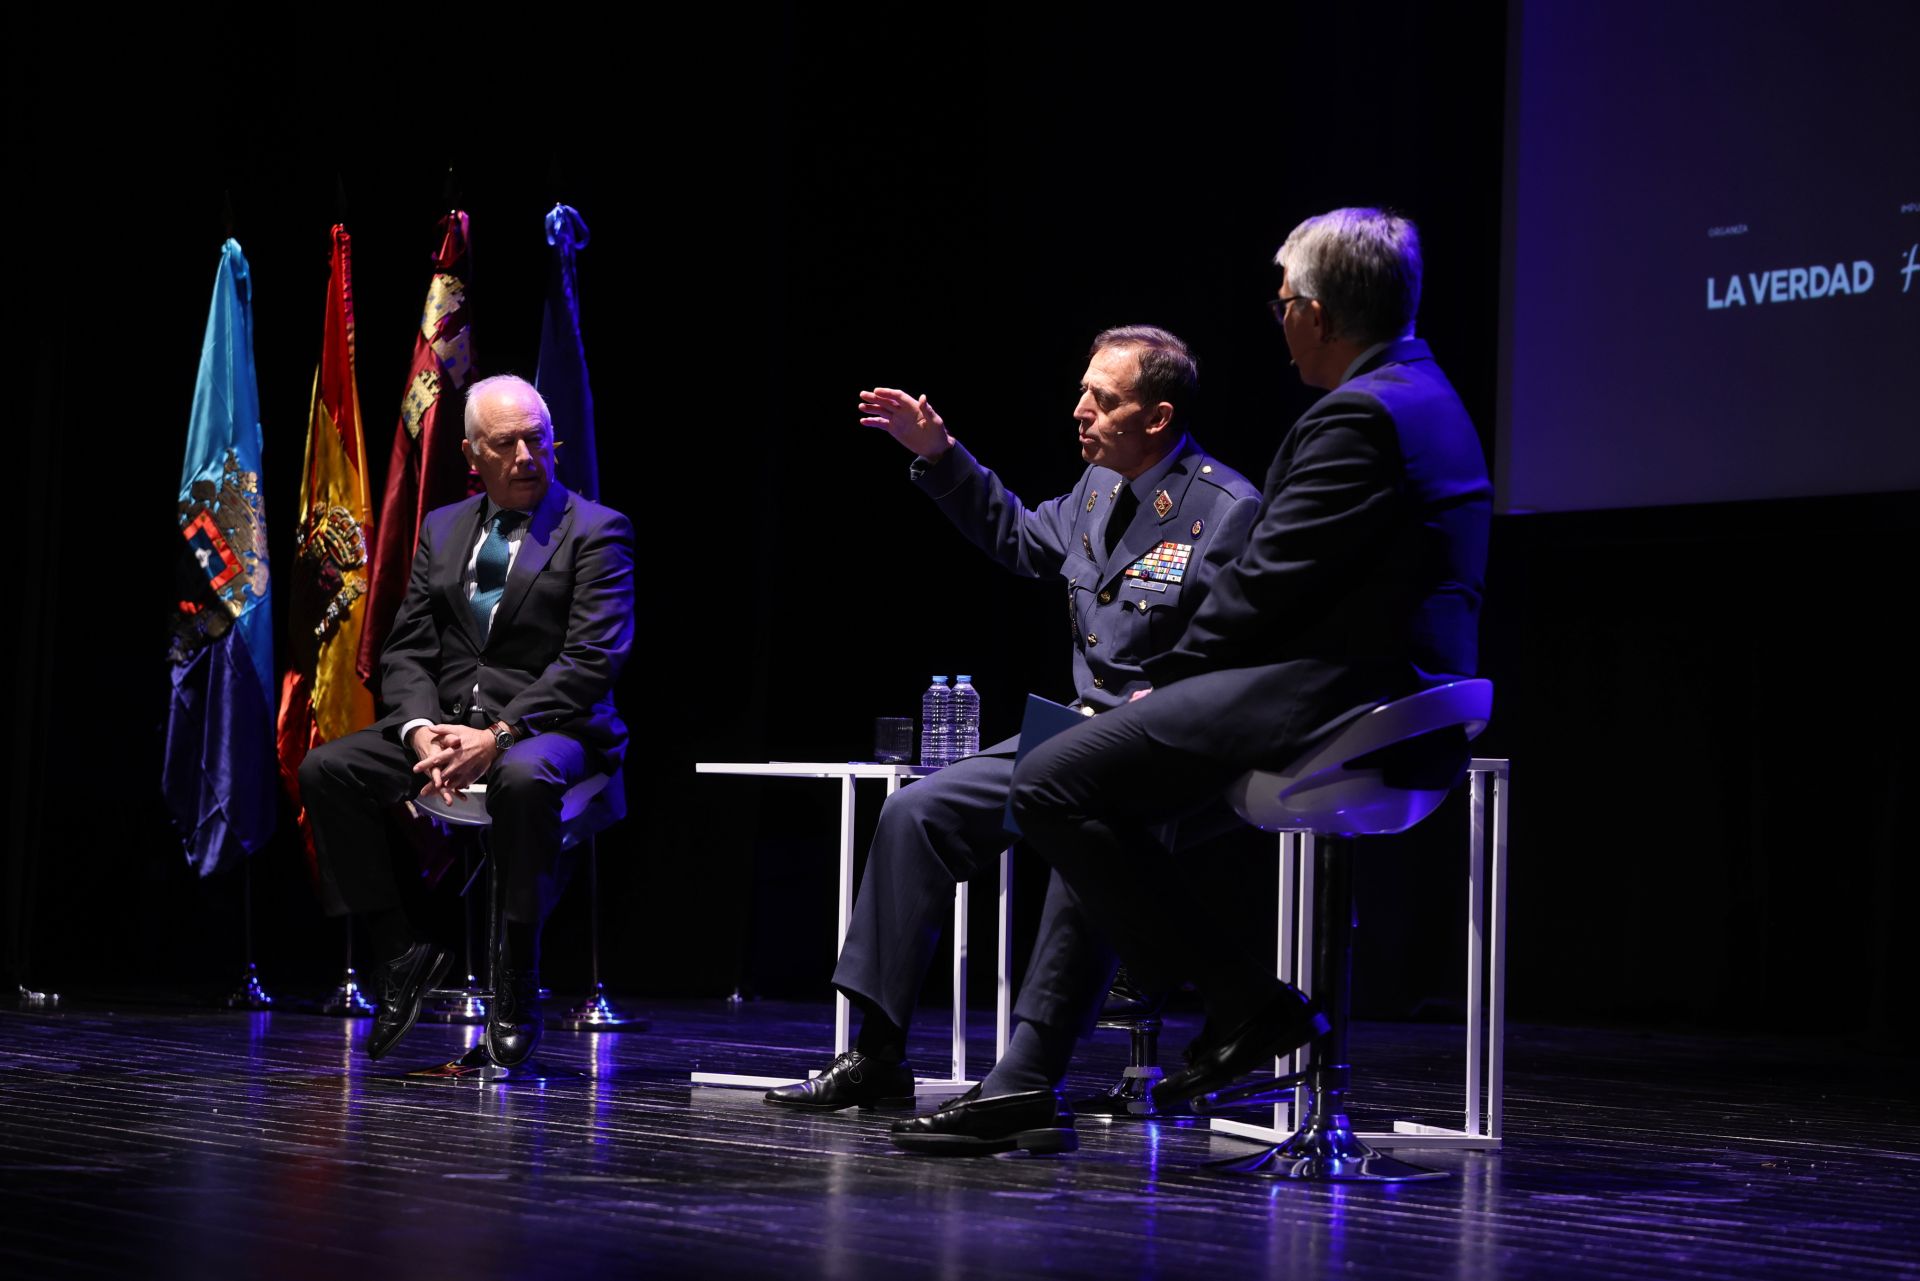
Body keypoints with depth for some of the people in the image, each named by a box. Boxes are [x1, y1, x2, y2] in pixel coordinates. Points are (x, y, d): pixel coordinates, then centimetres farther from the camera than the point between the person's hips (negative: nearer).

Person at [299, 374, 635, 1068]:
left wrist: (499, 735, -23)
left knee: (524, 778, -40)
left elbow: (592, 660, -13)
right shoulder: (441, 529, 15)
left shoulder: (596, 531, -1)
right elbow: (406, 651, 10)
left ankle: (517, 988, -26)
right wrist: (420, 729, -12)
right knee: (326, 770, -16)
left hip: (550, 726, -5)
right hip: (445, 717, 6)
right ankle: (401, 952, -5)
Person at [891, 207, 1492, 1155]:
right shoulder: (1423, 393, 20)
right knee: (1094, 789, 16)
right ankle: (1030, 1084, 10)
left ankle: (1242, 1000, -5)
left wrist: (1165, 678, -3)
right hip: (1395, 703, 12)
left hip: (1330, 698, -12)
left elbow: (1272, 578, -18)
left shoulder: (1359, 416, -14)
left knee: (1053, 783, -14)